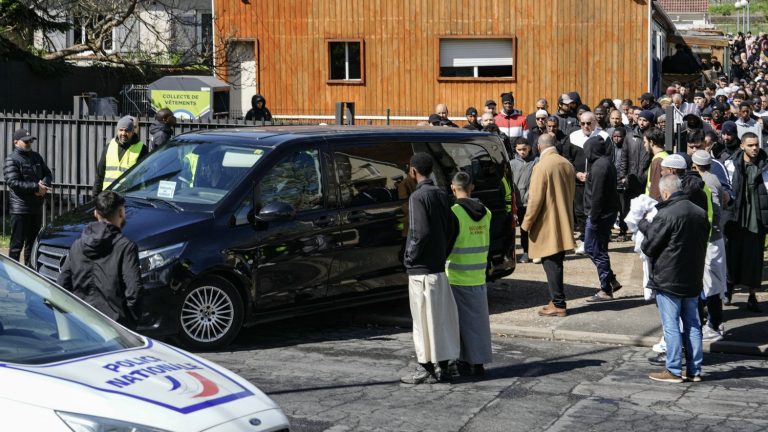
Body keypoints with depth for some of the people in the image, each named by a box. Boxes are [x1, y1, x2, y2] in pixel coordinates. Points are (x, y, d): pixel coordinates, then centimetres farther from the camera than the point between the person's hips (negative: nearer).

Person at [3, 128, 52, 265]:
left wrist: (43, 186, -8)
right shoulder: (12, 160, -9)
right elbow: (13, 182, -18)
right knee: (17, 243, -5)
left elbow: (48, 174, 14)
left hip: (37, 207, 7)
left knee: (33, 241, 16)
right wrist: (36, 187, -20)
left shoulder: (36, 157, 13)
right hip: (20, 209, -7)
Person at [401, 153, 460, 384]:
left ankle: (426, 370, 2)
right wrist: (443, 254, 13)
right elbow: (452, 228, 9)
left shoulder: (418, 196, -14)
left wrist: (410, 257, -10)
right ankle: (442, 367, 16)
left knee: (424, 319, -2)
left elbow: (420, 232, -22)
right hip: (439, 266, 8)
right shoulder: (441, 194, 10)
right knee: (440, 317, 11)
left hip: (421, 269, -8)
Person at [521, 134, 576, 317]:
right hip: (563, 223, 8)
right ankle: (557, 301, 20)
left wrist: (527, 223, -8)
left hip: (547, 225, -8)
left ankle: (558, 305, -1)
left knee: (551, 265, -3)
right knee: (556, 264, 15)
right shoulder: (567, 164, 7)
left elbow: (536, 199, -17)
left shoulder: (541, 167, -17)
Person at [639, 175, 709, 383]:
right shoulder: (700, 213, 4)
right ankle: (694, 370, 17)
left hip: (668, 280, -7)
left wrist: (643, 225, 7)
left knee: (671, 326, 0)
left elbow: (649, 246, -13)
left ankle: (673, 370, 4)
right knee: (693, 325, 12)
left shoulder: (665, 215, -19)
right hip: (693, 280, 7)